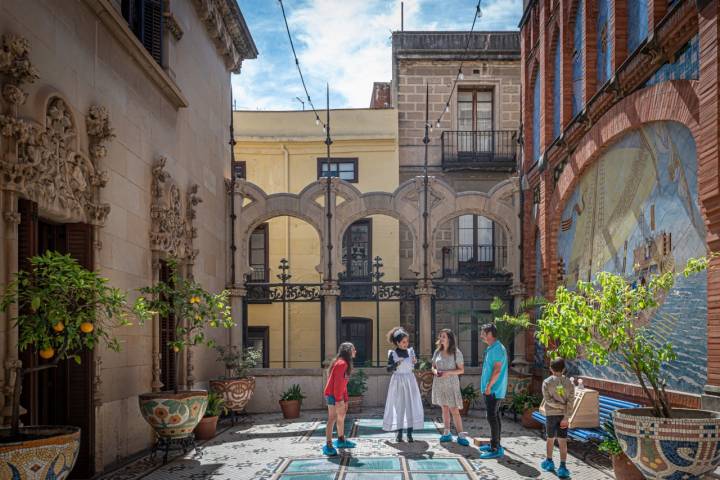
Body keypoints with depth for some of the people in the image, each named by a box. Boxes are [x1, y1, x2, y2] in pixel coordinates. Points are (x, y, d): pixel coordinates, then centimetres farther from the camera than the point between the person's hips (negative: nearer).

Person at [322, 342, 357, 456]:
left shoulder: (345, 363, 16)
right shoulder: (341, 363, -16)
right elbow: (337, 383, -21)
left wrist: (345, 399, 17)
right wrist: (338, 400, -23)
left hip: (338, 395, 10)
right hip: (333, 395, -10)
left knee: (341, 416, 18)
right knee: (332, 418, -11)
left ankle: (341, 440, 31)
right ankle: (328, 446, -11)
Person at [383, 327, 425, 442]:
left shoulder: (410, 351, 4)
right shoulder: (392, 353, -6)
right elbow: (388, 369, -6)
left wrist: (415, 362, -7)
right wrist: (396, 364, -23)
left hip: (410, 380, 3)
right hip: (398, 381, -3)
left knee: (411, 406, -1)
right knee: (398, 406, 1)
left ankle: (410, 433, 4)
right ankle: (399, 433, 8)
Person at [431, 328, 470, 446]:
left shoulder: (456, 353, -8)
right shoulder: (437, 352, 5)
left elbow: (461, 370, -7)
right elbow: (433, 366, 13)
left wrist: (448, 372, -20)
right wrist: (435, 371, -10)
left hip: (451, 384, -4)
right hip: (439, 383, 4)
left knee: (454, 410, -8)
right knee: (444, 409, 10)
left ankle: (461, 436, -4)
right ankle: (447, 434, 17)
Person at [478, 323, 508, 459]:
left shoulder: (497, 348, -18)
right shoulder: (491, 348, 14)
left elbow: (497, 370, -23)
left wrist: (489, 386, -21)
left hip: (493, 390, -10)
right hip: (491, 390, 10)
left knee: (492, 417, -8)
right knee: (494, 417, 16)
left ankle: (496, 449, -6)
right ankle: (494, 444, 25)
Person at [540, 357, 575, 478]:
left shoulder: (547, 382, -5)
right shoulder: (569, 383, -1)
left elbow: (548, 399, -14)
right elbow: (570, 401, -9)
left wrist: (559, 405, -7)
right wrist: (566, 417, -12)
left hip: (551, 414, 0)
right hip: (563, 415, 1)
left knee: (550, 438, 17)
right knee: (563, 441, -1)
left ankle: (549, 462, 32)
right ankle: (562, 467, -10)